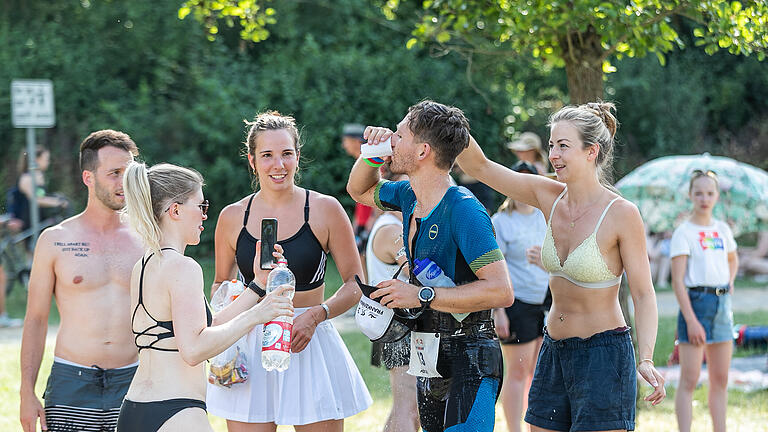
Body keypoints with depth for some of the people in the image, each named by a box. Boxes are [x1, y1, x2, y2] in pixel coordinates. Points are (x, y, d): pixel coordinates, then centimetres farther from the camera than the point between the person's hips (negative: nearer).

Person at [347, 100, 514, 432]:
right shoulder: (409, 195, 7)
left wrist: (421, 296, -23)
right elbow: (359, 190, 29)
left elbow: (501, 292, -26)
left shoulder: (463, 209, -19)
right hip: (428, 358, 9)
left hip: (468, 358, -9)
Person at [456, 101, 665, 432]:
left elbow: (643, 294, -13)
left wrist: (646, 360, -25)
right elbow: (479, 167, 3)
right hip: (554, 352, 7)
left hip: (603, 355, -7)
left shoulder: (621, 213, -14)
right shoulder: (550, 197, 3)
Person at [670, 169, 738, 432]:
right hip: (695, 303, -6)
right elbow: (677, 280, -12)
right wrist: (690, 320, -19)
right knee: (689, 380, -8)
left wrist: (729, 281, 11)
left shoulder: (723, 230, 12)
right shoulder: (683, 233, -6)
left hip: (722, 304, 6)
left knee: (720, 380, 8)